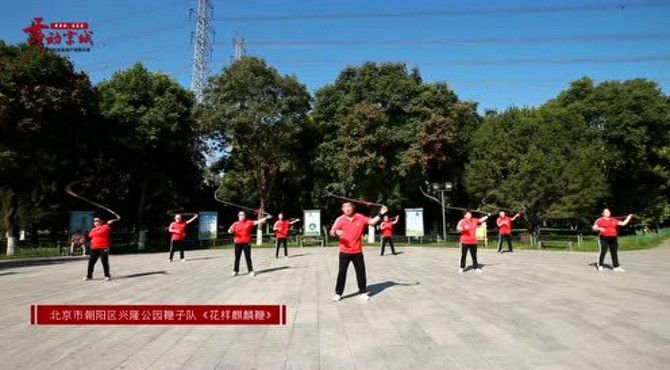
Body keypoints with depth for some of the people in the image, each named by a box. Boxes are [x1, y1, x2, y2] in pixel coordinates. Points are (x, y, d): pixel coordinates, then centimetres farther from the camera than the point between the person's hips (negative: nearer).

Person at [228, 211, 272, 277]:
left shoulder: (249, 222, 3)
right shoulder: (235, 223, 3)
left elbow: (257, 222, 0)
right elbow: (230, 231, 0)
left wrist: (266, 218, -8)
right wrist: (231, 229, -24)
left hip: (247, 243, 0)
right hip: (238, 243, 0)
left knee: (248, 257, 2)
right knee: (237, 257, 5)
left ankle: (251, 271, 7)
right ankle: (235, 271, 13)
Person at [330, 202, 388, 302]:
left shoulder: (360, 217, -2)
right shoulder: (340, 219, -7)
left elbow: (372, 222, 3)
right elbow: (332, 232, -10)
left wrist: (381, 214, -7)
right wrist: (335, 232, -33)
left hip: (357, 251, 2)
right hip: (344, 251, -1)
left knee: (361, 272, 9)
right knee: (342, 272, 3)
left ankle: (363, 292, 23)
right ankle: (338, 293, 14)